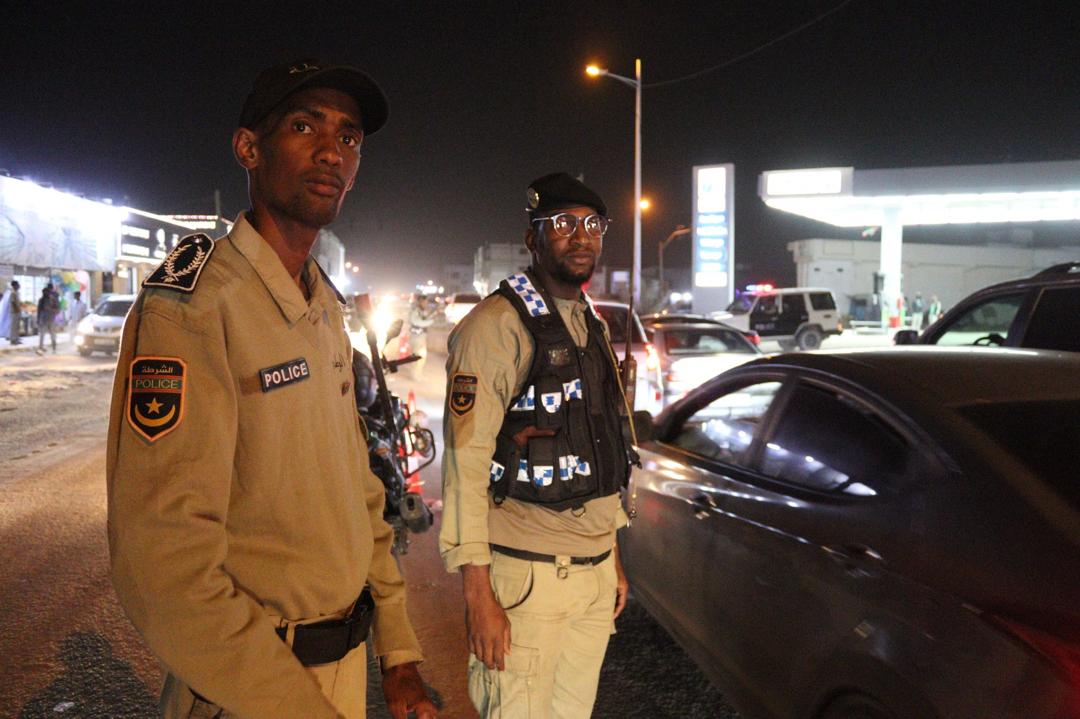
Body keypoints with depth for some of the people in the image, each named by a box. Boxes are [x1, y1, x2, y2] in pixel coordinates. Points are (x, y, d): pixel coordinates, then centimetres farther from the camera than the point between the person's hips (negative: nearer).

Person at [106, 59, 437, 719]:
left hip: (348, 660, 8)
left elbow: (359, 492, 9)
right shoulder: (193, 306, -20)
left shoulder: (328, 310, 7)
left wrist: (398, 652, 6)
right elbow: (165, 560, -26)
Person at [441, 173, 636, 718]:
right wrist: (477, 595, -20)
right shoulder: (497, 325, -12)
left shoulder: (592, 326, 14)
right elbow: (465, 462, -17)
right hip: (526, 571, -7)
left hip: (594, 570, 7)